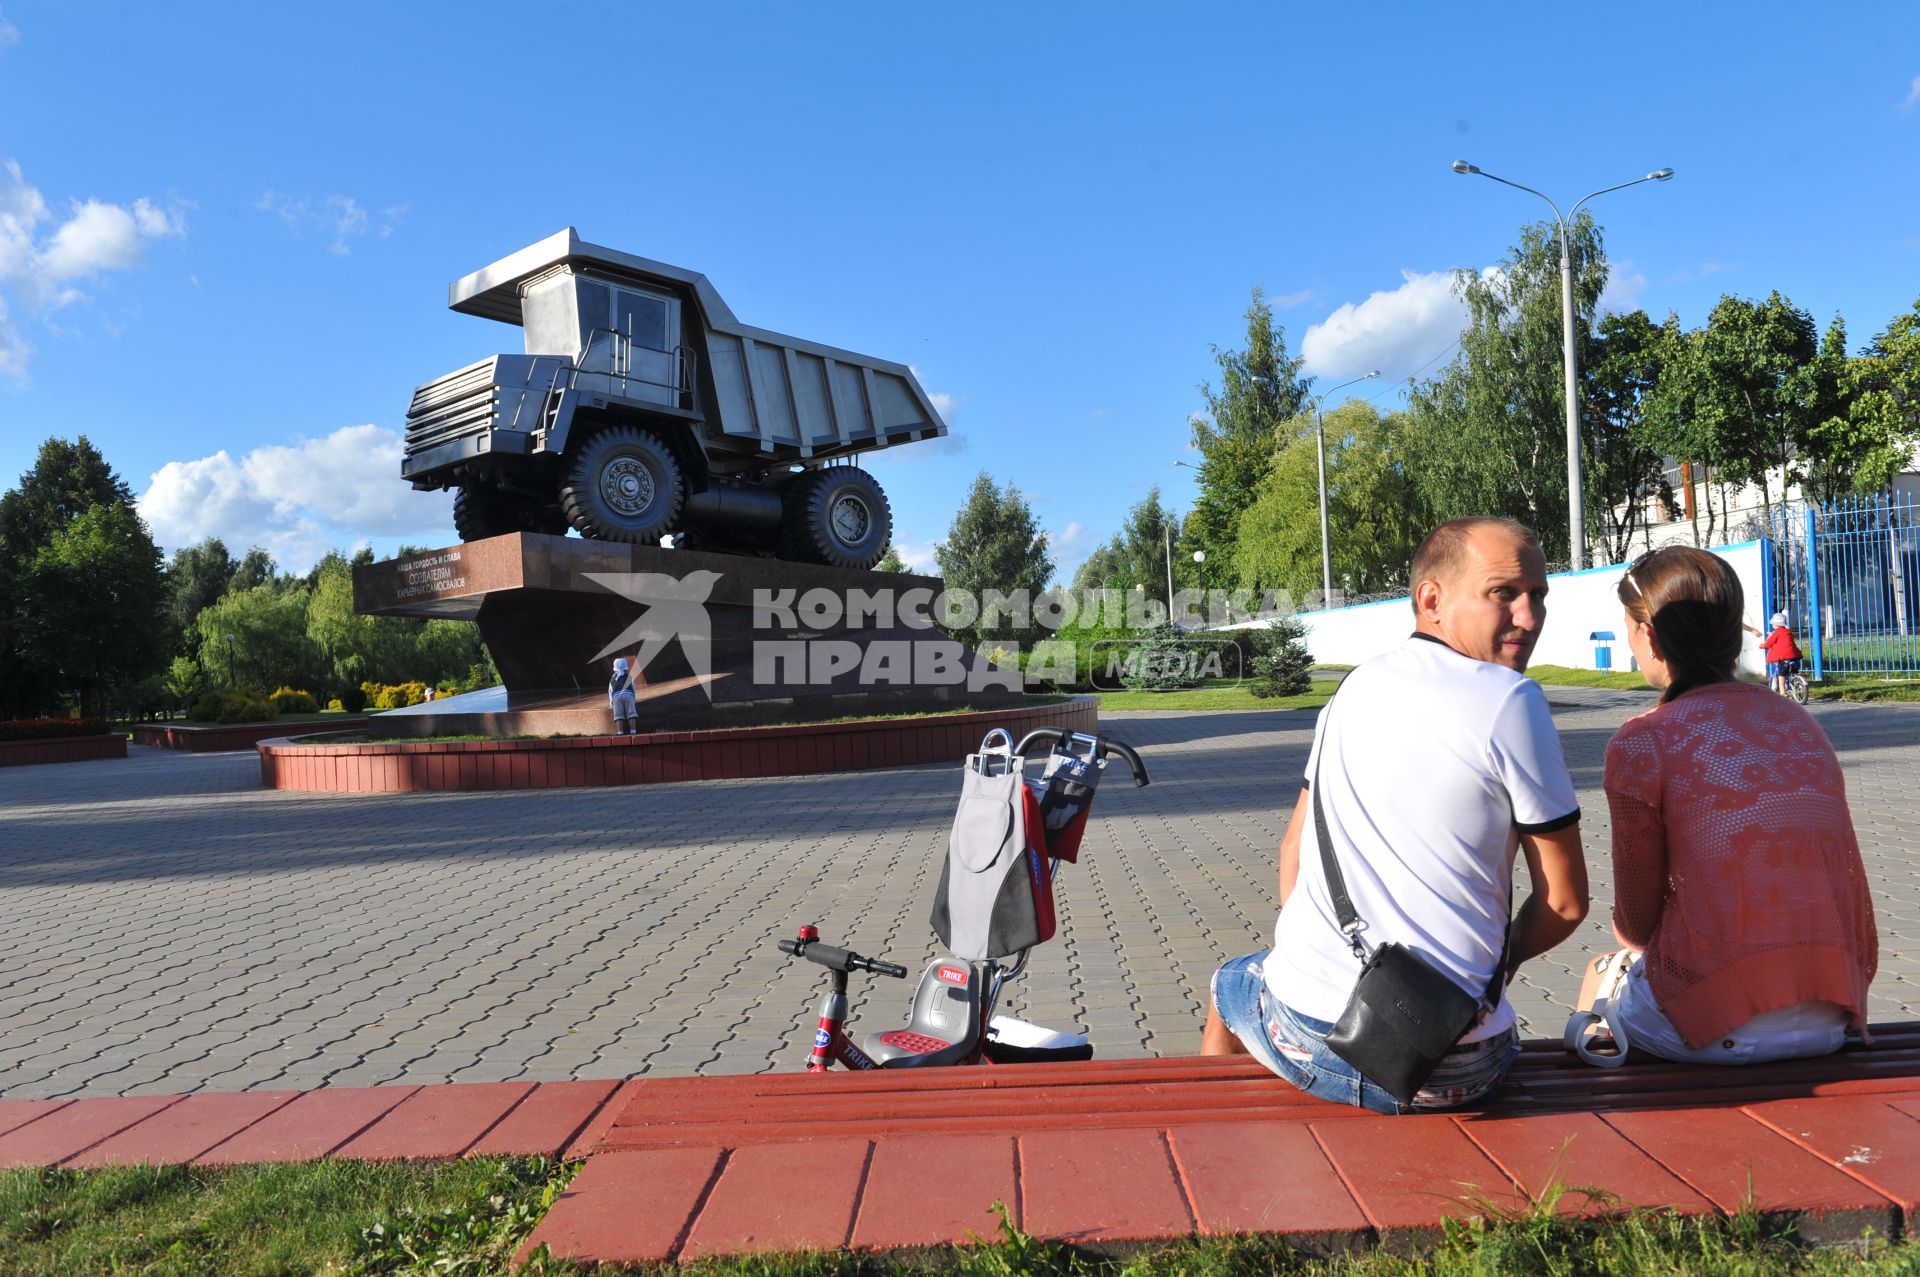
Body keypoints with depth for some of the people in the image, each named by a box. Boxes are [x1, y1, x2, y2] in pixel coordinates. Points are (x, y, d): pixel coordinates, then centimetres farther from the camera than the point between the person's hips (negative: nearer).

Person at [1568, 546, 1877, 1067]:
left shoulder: (1642, 742, -10)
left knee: (1600, 978, 25)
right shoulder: (1800, 721, 8)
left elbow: (1636, 921, -2)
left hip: (1725, 1029, -5)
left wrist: (1626, 934, 20)